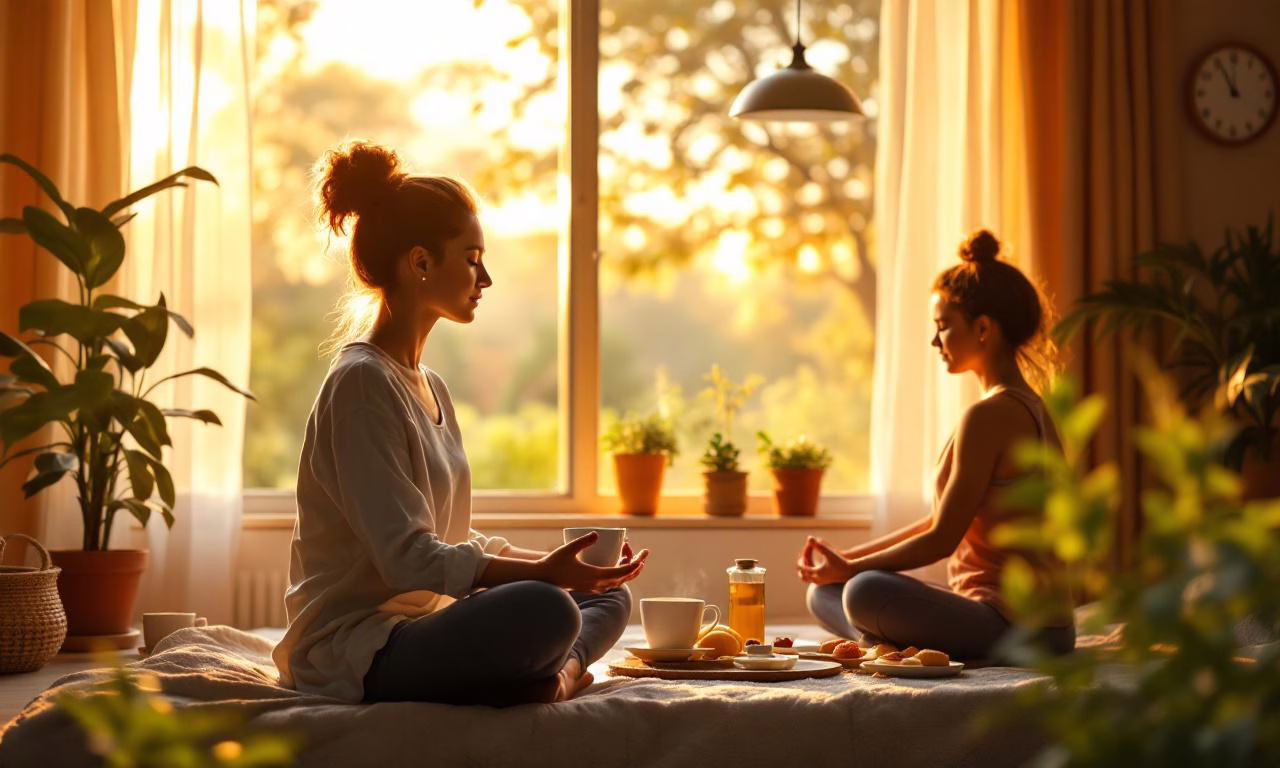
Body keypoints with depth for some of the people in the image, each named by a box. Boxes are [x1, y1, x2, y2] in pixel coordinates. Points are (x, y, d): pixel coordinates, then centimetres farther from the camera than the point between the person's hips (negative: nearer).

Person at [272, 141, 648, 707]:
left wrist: (558, 562, 4)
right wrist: (541, 572, -26)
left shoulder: (429, 388, 18)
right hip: (356, 651, -11)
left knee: (607, 595, 11)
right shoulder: (361, 382, -13)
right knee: (545, 610, -35)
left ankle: (558, 670, -16)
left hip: (416, 622, 11)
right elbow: (408, 557, -22)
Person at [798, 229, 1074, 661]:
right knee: (823, 594, 14)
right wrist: (846, 559, 12)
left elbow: (942, 540, -15)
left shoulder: (989, 415, -17)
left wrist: (851, 568, -2)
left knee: (866, 594, -35)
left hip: (1017, 627, -11)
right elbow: (940, 523, 17)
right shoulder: (1029, 408, 15)